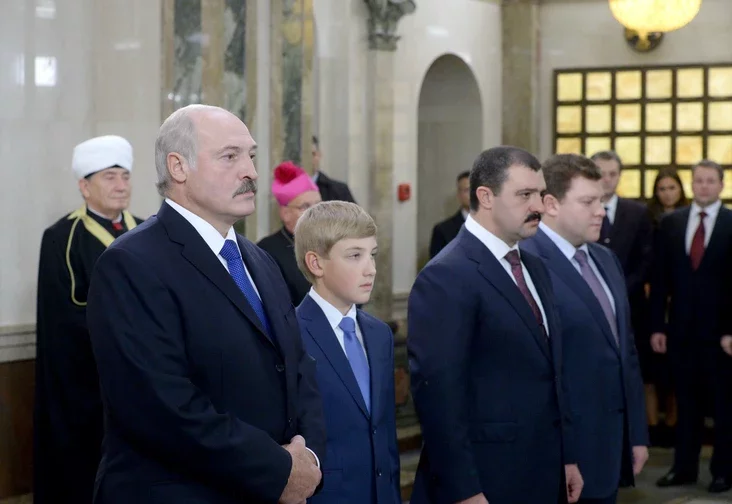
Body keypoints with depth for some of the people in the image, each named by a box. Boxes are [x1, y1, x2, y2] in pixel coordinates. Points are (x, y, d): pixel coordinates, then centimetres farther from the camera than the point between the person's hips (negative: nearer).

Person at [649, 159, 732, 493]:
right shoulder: (670, 223, 7)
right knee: (686, 401, 10)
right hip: (681, 327, 3)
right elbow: (660, 279, 6)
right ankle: (684, 467, 18)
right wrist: (657, 326, 1)